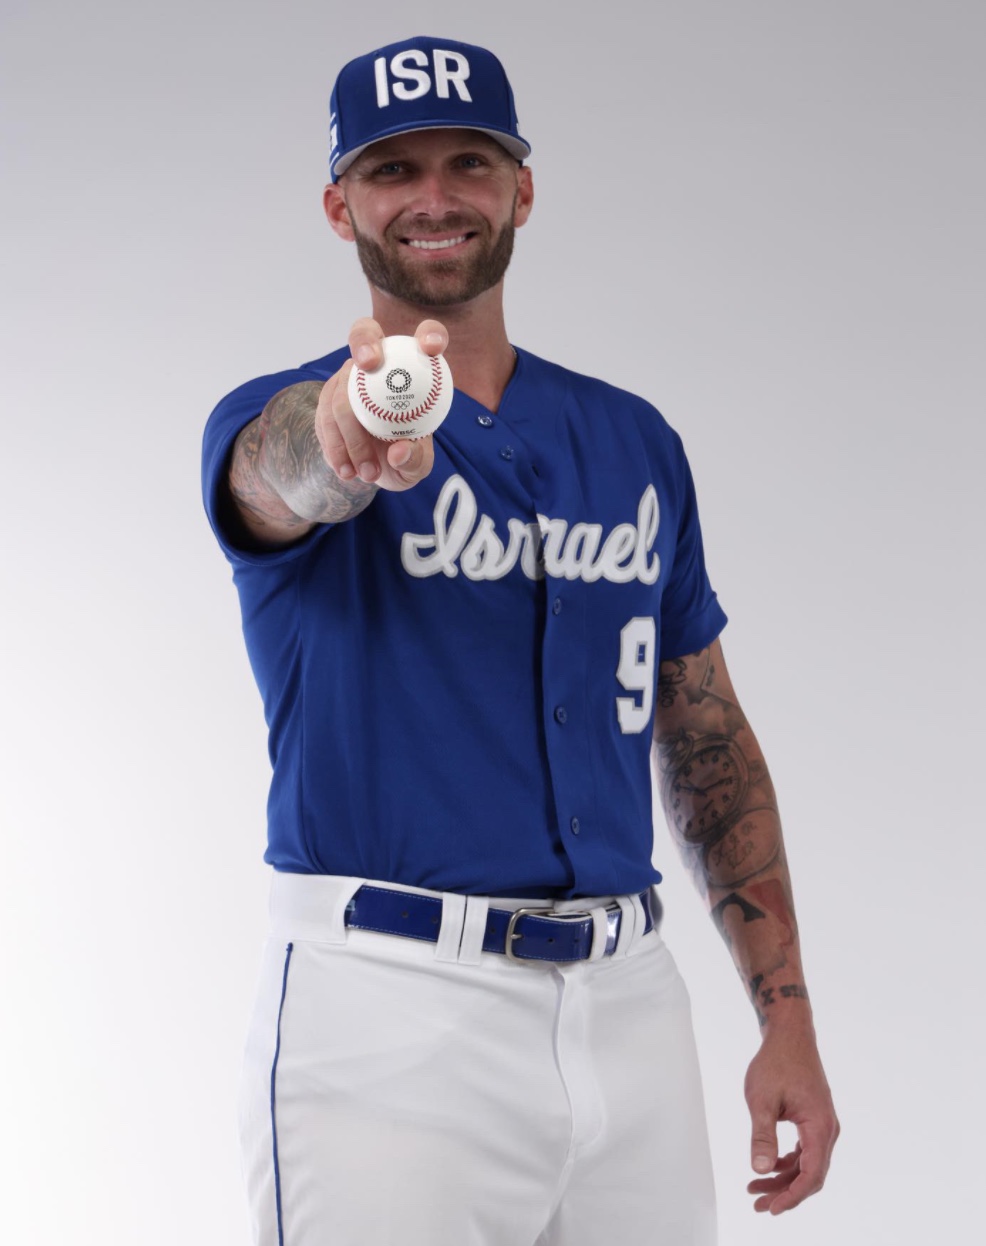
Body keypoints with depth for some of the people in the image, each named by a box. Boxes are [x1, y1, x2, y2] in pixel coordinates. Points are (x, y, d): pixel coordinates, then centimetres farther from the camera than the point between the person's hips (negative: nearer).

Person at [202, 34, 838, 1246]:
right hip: (384, 1009, -4)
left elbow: (707, 740, 13)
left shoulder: (634, 440, 11)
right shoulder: (280, 417, -2)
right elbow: (281, 471, -28)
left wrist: (787, 1016, 6)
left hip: (629, 1002, 4)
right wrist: (348, 438, -53)